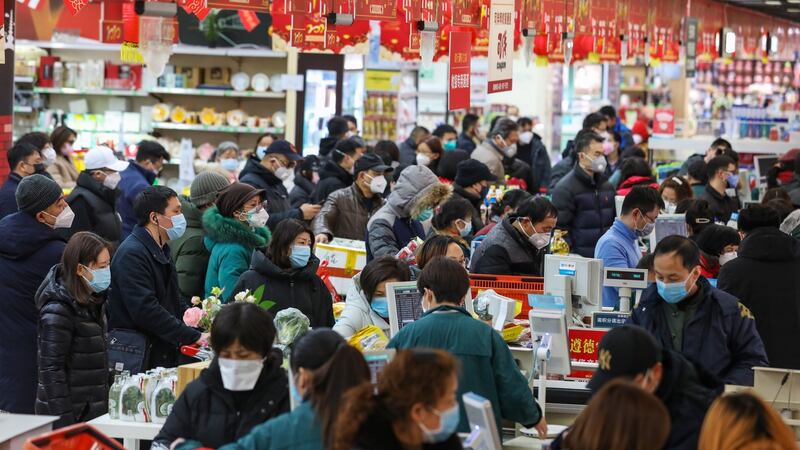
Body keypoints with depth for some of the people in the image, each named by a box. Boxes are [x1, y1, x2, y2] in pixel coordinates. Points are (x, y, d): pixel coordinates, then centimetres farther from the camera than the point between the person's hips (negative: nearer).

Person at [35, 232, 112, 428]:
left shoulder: (93, 300, 10)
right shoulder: (57, 310, -16)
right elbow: (51, 370, -18)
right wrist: (63, 423, -20)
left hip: (93, 411, 8)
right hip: (71, 416, -8)